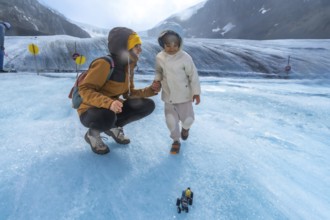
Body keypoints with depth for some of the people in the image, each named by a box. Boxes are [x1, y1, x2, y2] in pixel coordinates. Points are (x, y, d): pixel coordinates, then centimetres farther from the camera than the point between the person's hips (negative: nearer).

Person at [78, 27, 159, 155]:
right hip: (90, 111, -7)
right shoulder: (104, 64, -24)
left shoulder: (128, 66, 1)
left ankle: (113, 127, 10)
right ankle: (92, 134, -4)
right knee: (107, 116, -42)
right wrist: (108, 102, -43)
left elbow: (128, 93, 3)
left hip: (113, 109, 7)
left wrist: (150, 90, -13)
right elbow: (84, 90, -27)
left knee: (148, 105, -7)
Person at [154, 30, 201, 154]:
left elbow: (193, 75, -10)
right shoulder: (159, 57, -6)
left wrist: (196, 92, -8)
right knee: (171, 120, 6)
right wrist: (157, 81, -10)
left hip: (184, 94, -2)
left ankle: (185, 128, 45)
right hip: (168, 95, 2)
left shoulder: (185, 57, -17)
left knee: (188, 118, 7)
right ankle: (176, 141, 29)